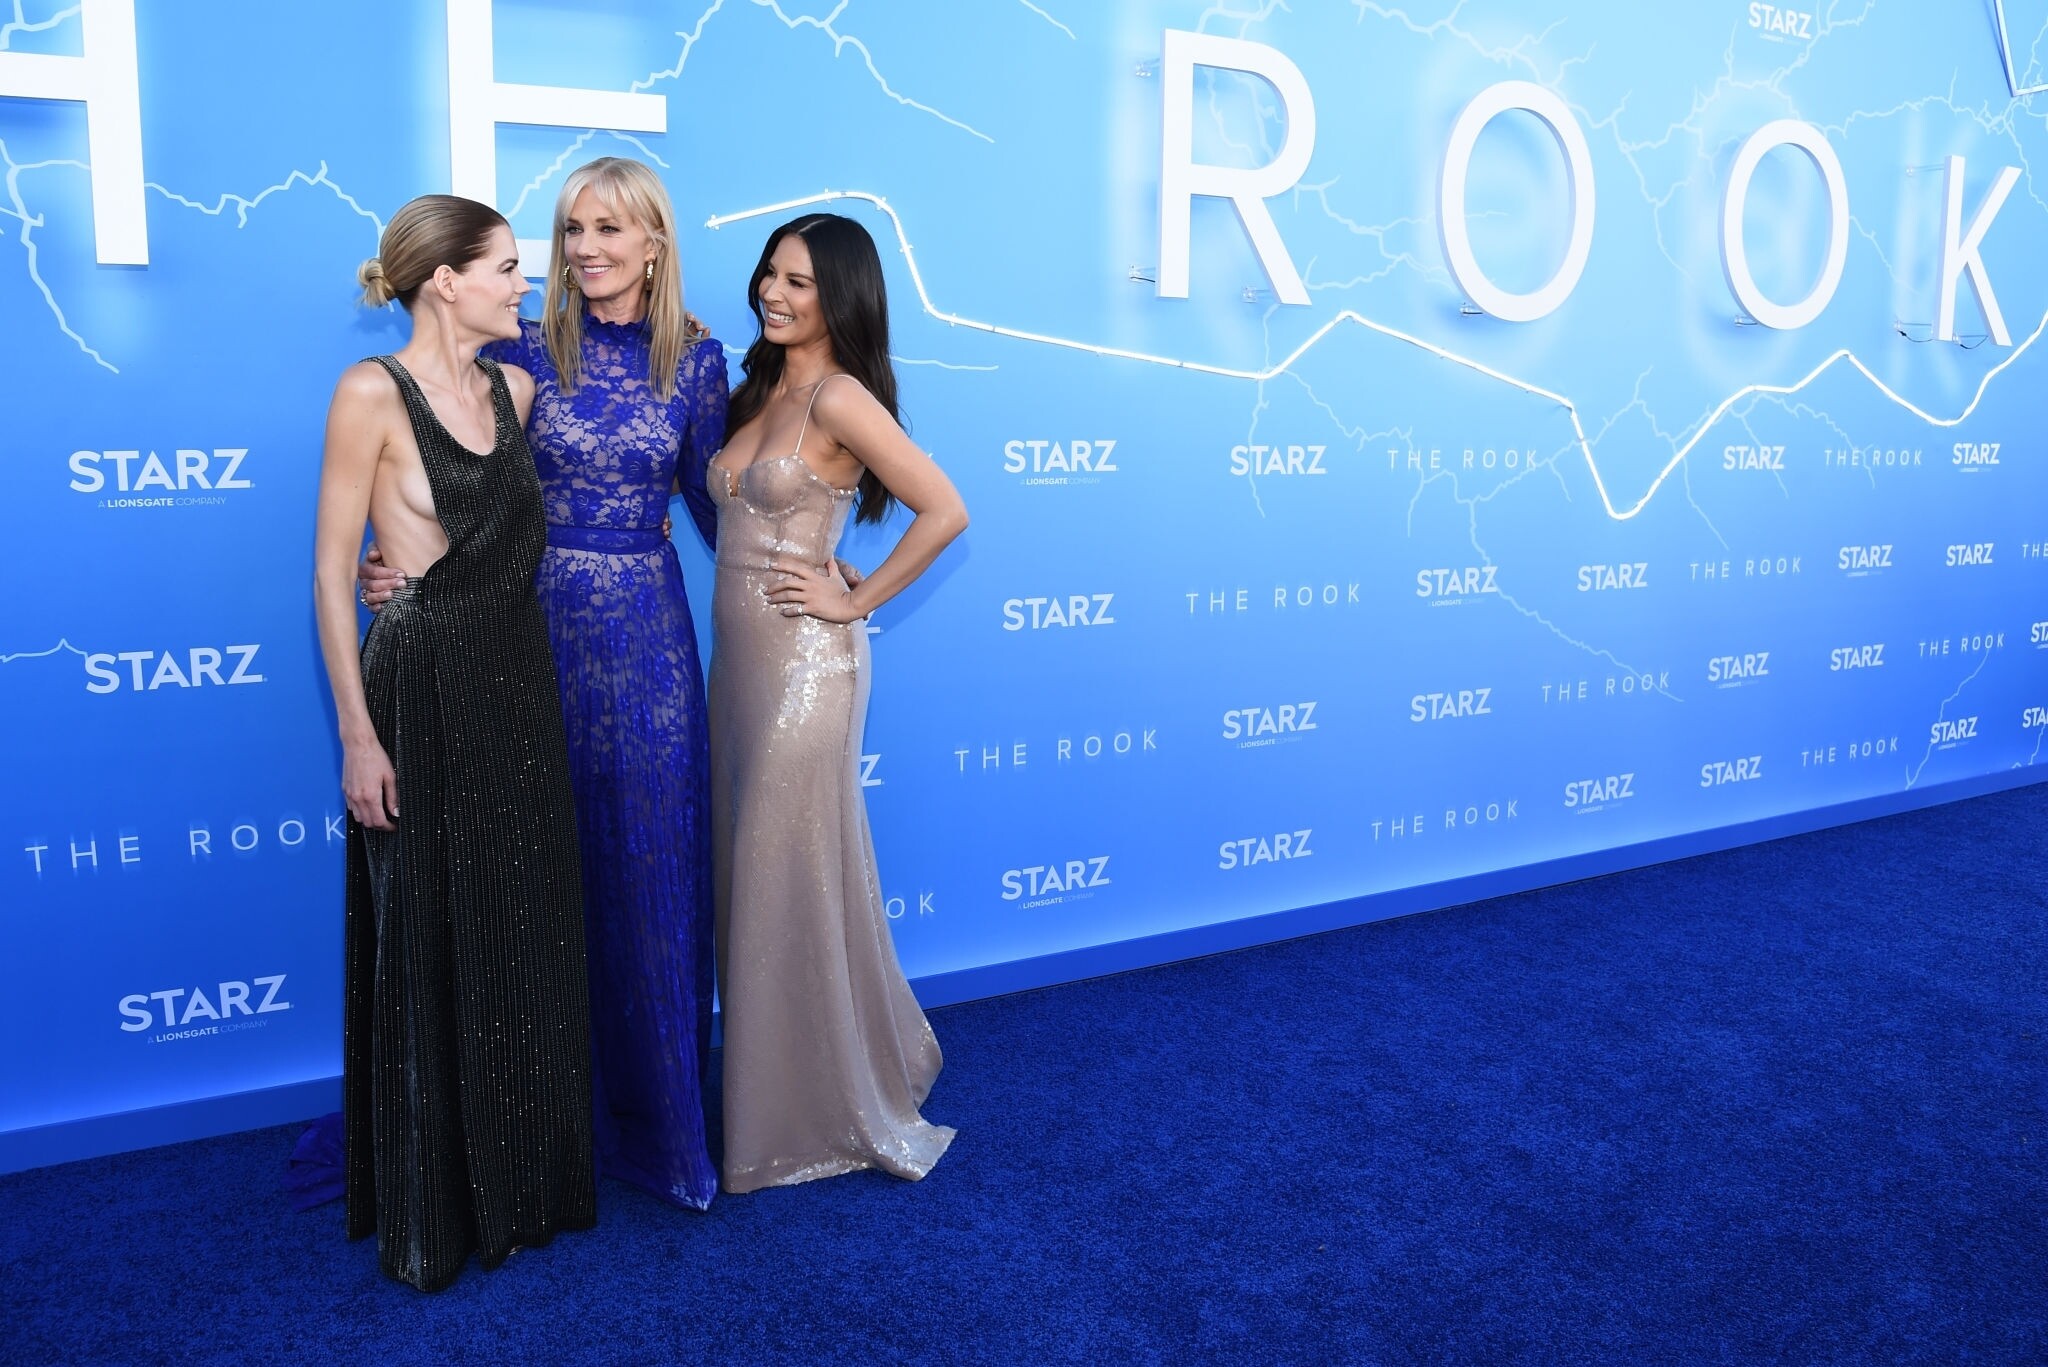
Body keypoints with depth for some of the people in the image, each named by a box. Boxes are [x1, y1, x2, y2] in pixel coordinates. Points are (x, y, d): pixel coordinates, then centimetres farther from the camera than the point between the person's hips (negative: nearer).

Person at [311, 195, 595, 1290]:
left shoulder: (514, 387, 8)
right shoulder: (371, 393, -11)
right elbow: (332, 572, -11)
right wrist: (357, 735, -14)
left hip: (520, 677, 7)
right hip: (425, 684, -6)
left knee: (529, 933, 12)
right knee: (429, 946, 4)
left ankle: (523, 1179, 30)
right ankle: (430, 1211, 21)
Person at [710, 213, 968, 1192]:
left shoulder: (839, 397, -13)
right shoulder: (761, 389, 12)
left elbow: (944, 512, -19)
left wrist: (858, 599, -14)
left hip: (802, 664, -9)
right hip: (740, 659, 9)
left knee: (794, 882, 1)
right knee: (752, 878, 15)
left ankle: (826, 1111, 20)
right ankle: (774, 1092, 34)